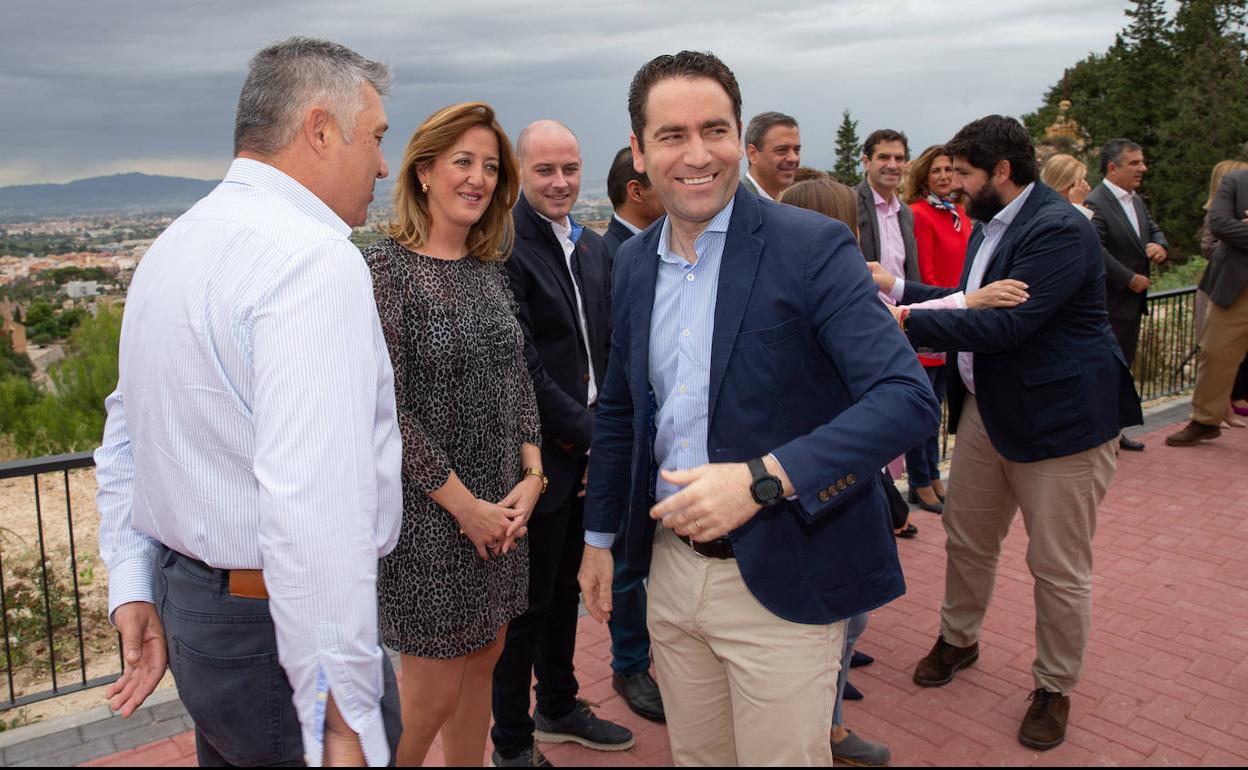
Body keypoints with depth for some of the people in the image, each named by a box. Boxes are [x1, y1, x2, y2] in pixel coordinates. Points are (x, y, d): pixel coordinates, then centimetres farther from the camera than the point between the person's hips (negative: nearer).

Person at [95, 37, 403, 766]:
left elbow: (128, 434, 16)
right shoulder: (314, 259, -21)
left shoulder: (173, 245, 10)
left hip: (187, 599, 9)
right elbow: (313, 511, -30)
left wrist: (135, 588, 18)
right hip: (280, 632, -9)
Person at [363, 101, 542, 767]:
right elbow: (383, 408, -17)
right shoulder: (386, 266, -13)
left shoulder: (491, 267, 8)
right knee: (431, 692, 4)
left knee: (482, 662, 17)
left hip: (503, 506, 7)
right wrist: (465, 505, -14)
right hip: (429, 513, -6)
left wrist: (531, 475, -2)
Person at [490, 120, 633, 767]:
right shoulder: (505, 248, -16)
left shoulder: (594, 247, 10)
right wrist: (586, 433, -15)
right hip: (538, 453, -8)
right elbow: (522, 367, -20)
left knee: (565, 588, 21)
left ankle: (558, 707, 40)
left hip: (590, 447, 8)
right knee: (528, 600, 5)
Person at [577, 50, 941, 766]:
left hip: (781, 584, -5)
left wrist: (762, 479, -29)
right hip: (671, 567, 6)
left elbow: (909, 398, -20)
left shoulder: (813, 246, -13)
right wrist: (599, 537, 18)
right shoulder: (636, 262, 5)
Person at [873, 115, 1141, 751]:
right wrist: (897, 287, 4)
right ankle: (958, 639, 41)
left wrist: (905, 320, -26)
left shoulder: (1058, 230, -20)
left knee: (1059, 567, 5)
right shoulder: (990, 226, 10)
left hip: (1060, 418, -9)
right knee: (966, 539, 19)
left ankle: (1054, 688, 24)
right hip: (986, 411, 9)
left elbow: (1006, 323, -28)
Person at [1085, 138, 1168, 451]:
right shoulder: (1095, 203, -18)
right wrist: (1130, 279, -19)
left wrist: (1160, 245, -5)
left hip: (1132, 302, 9)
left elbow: (1153, 230, 19)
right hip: (1108, 305, -9)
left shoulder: (1136, 201, 13)